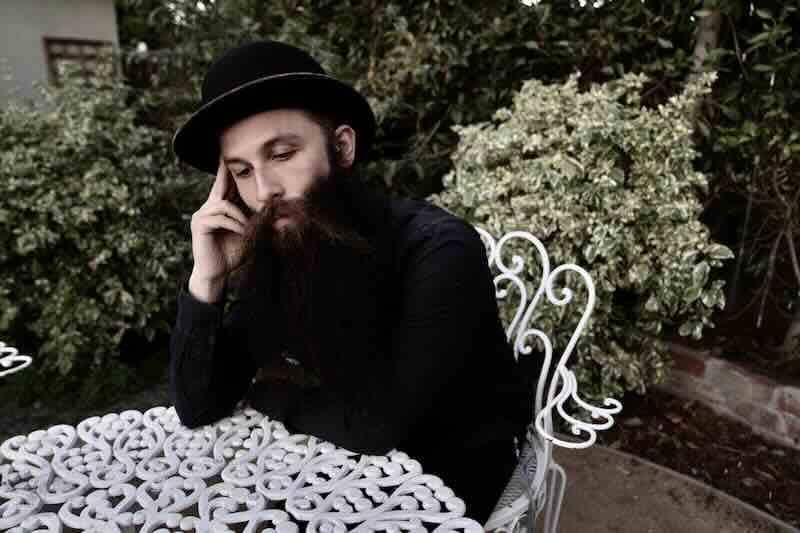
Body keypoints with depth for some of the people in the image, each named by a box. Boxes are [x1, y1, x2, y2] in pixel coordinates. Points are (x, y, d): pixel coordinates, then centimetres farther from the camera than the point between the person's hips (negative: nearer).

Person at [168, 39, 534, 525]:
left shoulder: (438, 250, -30)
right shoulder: (273, 258, -10)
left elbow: (376, 425, -32)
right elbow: (197, 411, -10)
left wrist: (268, 394, -15)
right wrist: (207, 280, -24)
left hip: (451, 468, -4)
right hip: (351, 462, 5)